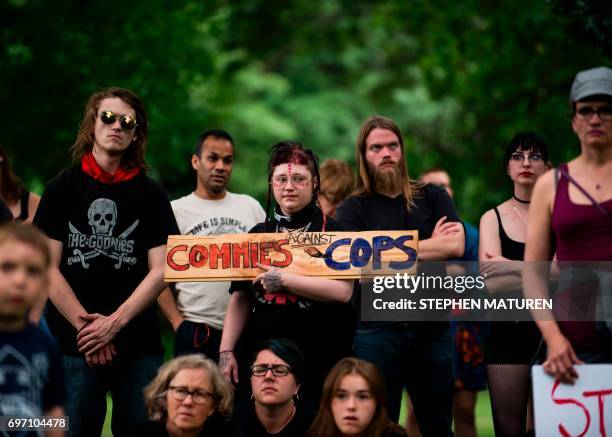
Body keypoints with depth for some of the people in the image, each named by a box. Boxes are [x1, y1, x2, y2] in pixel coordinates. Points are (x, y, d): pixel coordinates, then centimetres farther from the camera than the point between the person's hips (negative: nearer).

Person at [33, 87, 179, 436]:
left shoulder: (151, 194, 7)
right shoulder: (62, 188, 6)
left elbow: (160, 270, 0)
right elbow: (46, 267, 0)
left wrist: (115, 322, -11)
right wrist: (84, 325, -10)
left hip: (139, 345, 1)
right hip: (72, 344, -1)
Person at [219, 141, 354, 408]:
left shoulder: (333, 232, 0)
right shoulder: (257, 235, 13)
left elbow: (343, 291, -15)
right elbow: (240, 298, 13)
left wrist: (283, 280, -15)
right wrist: (226, 351, 4)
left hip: (319, 360, -3)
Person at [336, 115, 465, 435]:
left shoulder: (433, 197, 8)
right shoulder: (353, 209, 4)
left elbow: (456, 245, -8)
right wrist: (432, 246, -6)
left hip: (433, 327, 2)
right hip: (377, 329, -2)